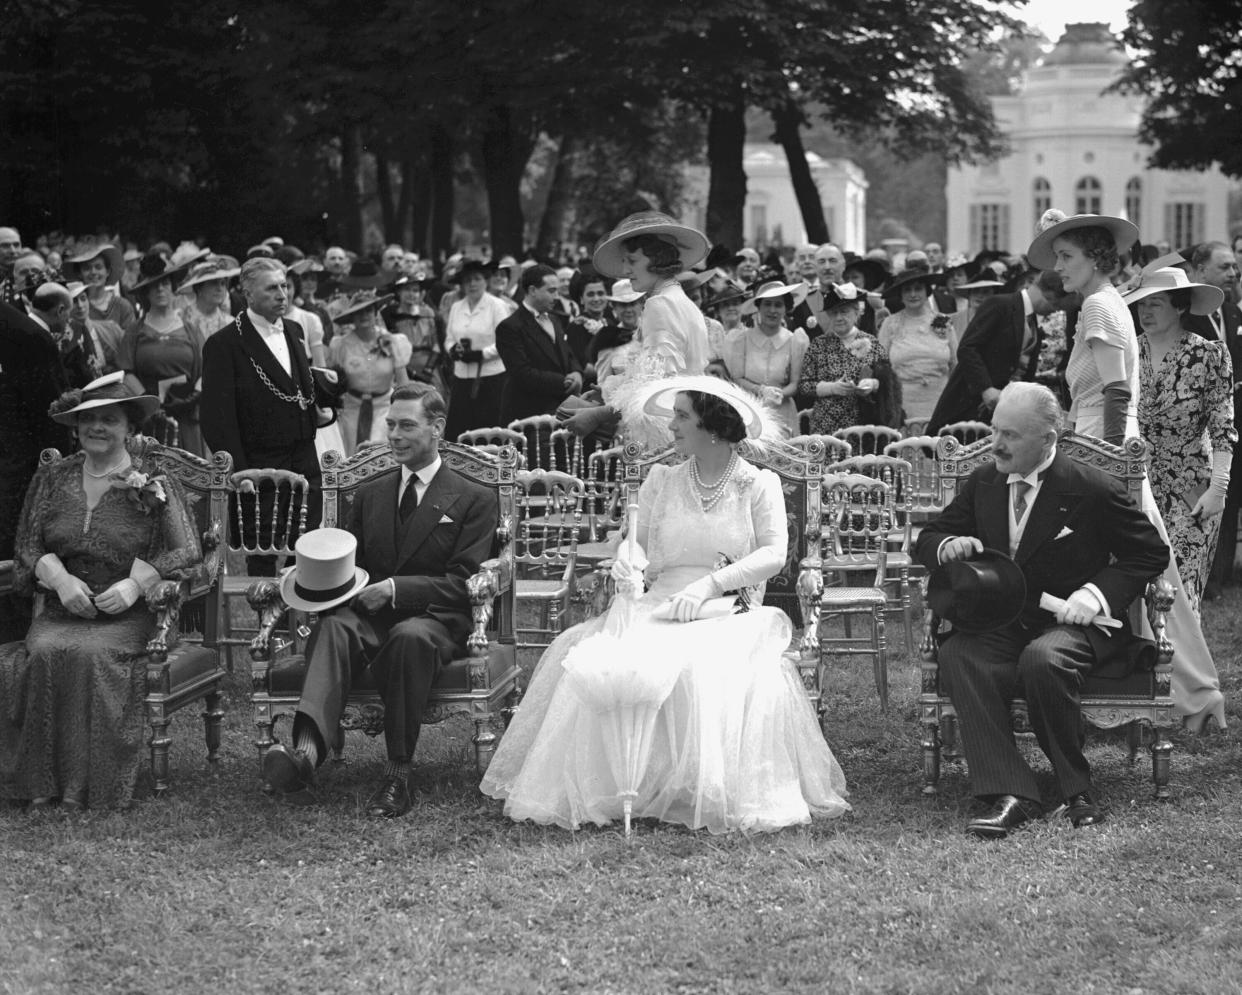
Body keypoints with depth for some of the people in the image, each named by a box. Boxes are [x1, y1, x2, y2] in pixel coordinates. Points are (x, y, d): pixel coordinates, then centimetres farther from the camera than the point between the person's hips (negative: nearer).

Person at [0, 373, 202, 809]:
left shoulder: (155, 486, 4)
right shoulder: (51, 480, 14)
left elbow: (187, 552, -2)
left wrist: (136, 584, -16)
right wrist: (60, 579, -10)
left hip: (128, 615, -3)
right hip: (62, 611, 3)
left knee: (92, 654, -34)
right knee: (46, 652, -30)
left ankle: (91, 784, -26)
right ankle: (44, 782, -23)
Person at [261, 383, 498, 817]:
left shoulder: (474, 500, 9)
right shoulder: (370, 495, 25)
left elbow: (463, 584, -2)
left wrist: (395, 589, -17)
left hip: (434, 621, -4)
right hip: (369, 618, 4)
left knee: (409, 636, -39)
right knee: (333, 626, -32)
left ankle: (398, 776, -35)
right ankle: (308, 748, -55)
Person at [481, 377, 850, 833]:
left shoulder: (759, 484, 4)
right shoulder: (661, 481, 14)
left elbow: (774, 553, -7)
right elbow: (639, 545, 12)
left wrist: (710, 583, -19)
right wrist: (628, 558, -14)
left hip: (730, 617, -3)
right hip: (659, 610, 3)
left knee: (700, 668, -36)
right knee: (601, 662, -25)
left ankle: (708, 795, -25)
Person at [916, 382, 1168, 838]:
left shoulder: (1092, 490, -6)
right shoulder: (984, 483, 9)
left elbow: (1150, 553, 1)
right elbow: (928, 537, 18)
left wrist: (1098, 592, -15)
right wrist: (947, 546, -8)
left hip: (1071, 621, -4)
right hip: (1001, 625, 4)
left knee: (1041, 659, -39)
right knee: (956, 655, -29)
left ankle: (1077, 789, -18)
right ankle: (1010, 794, -33)